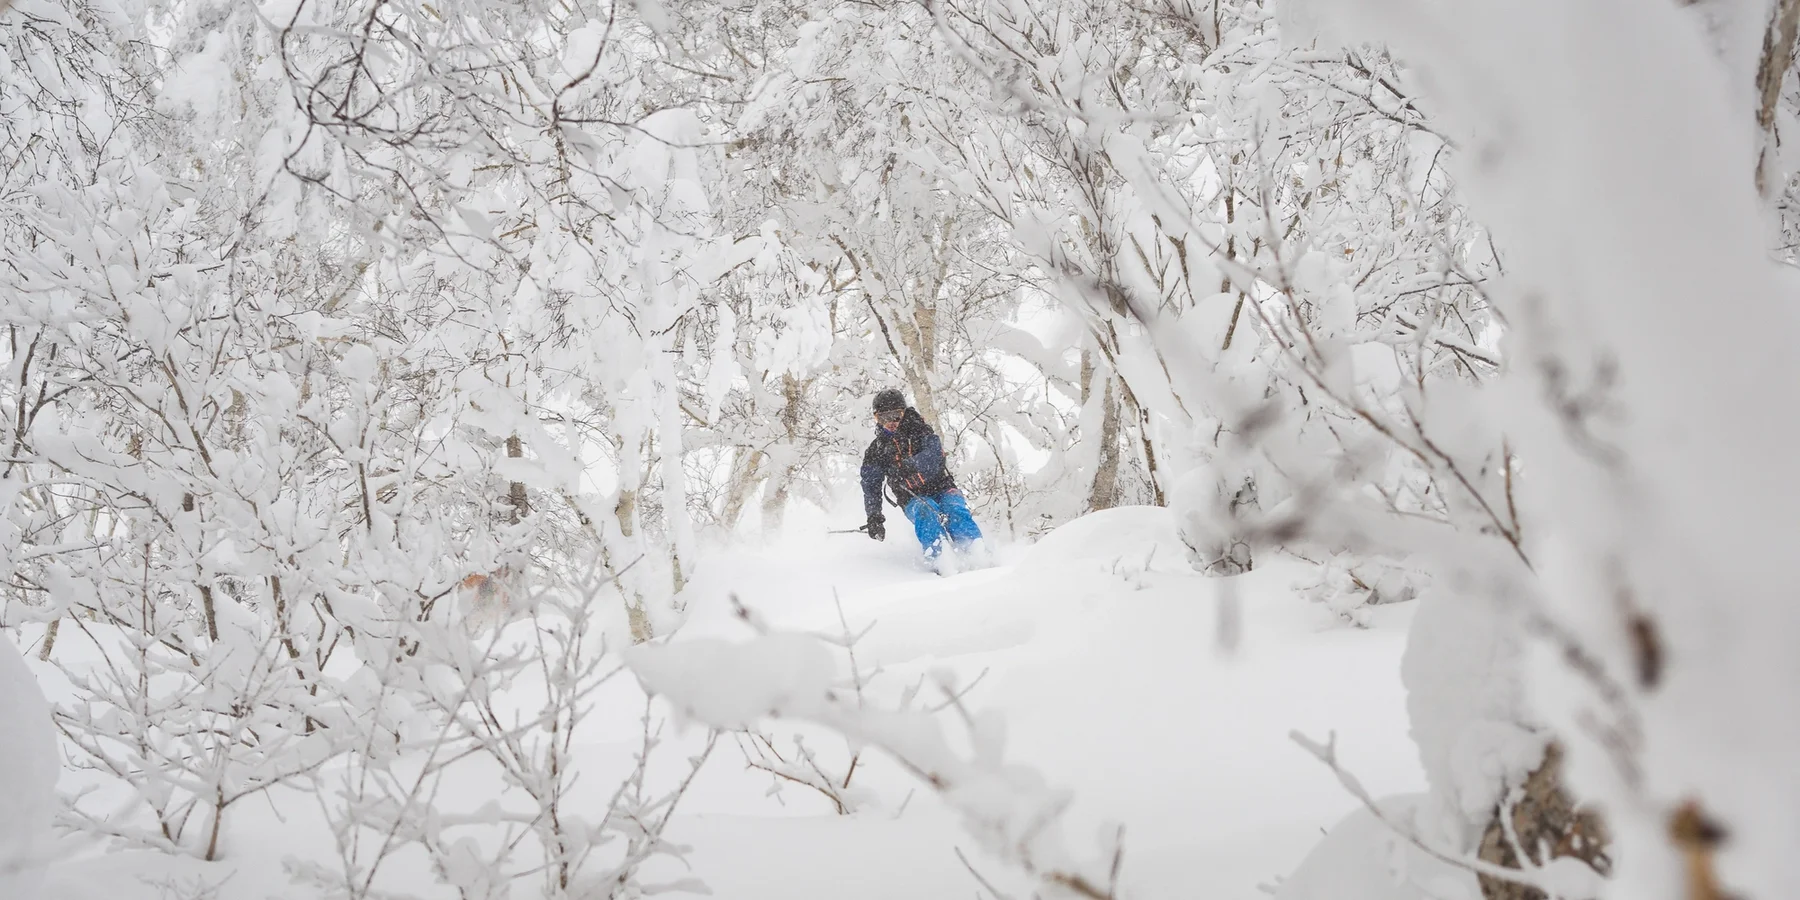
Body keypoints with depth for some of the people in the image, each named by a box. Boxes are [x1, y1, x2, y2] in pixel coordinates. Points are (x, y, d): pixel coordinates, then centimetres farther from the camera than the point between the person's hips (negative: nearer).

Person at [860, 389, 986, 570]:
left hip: (941, 487, 0)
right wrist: (874, 516, -7)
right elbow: (871, 486, 7)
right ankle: (941, 563, -49)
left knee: (955, 508, -31)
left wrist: (910, 465, -35)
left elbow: (934, 452, -16)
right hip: (912, 498, 0)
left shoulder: (918, 431, 3)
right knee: (925, 512, -34)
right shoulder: (875, 451, 9)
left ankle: (979, 556, -41)